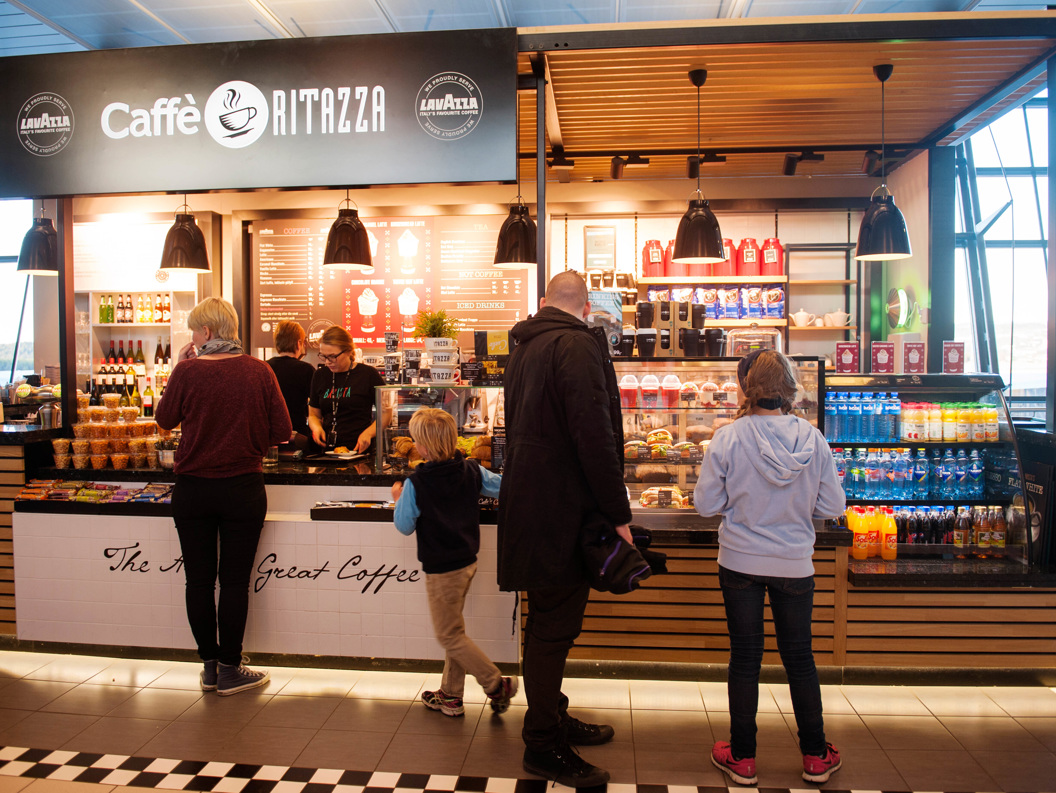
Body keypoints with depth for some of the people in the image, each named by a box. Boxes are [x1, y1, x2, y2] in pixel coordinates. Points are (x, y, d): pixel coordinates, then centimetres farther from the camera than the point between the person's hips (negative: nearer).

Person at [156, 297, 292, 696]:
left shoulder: (188, 371, -9)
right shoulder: (259, 371, -7)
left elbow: (164, 419, 7)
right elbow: (282, 432, -3)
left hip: (192, 490, 0)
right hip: (243, 490, 0)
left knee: (199, 580, 13)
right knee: (234, 580, 8)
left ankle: (210, 665, 24)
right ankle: (230, 670, 17)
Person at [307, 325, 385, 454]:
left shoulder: (368, 374, 1)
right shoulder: (320, 375, 15)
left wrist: (368, 433, -11)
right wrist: (316, 427, 3)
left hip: (360, 450, -4)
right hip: (327, 450, 4)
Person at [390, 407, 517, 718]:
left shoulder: (416, 483, -19)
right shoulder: (471, 470, -4)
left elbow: (405, 526, -10)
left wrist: (398, 499, 7)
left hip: (441, 569, -7)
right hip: (467, 561, 7)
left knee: (449, 636, 7)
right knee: (454, 630, 18)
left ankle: (497, 684, 7)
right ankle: (450, 695, 29)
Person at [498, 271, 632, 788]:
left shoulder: (524, 348, 15)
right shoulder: (578, 346, -15)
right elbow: (595, 435, -23)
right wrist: (619, 513, -17)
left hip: (529, 507, 10)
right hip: (562, 513, -10)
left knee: (547, 623, 20)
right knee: (553, 627, 1)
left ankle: (553, 719, 35)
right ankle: (544, 746, 14)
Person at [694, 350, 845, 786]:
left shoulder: (728, 438, -15)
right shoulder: (812, 439, -8)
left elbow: (706, 503, -10)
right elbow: (832, 506, -2)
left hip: (741, 561, -2)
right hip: (794, 564, 2)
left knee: (745, 656, 10)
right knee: (799, 656, 17)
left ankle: (742, 758, 23)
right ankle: (816, 756, 30)